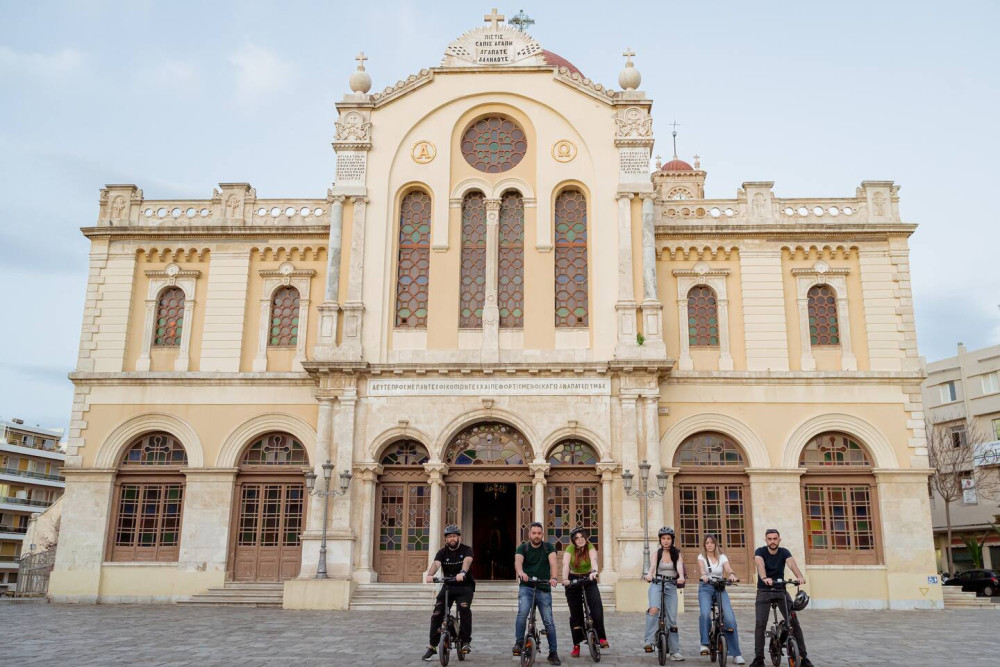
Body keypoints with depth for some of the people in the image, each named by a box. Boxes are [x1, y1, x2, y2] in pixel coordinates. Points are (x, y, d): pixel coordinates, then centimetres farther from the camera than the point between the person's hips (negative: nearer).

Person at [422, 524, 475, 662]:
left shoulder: (466, 549, -7)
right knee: (437, 613, -11)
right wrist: (430, 574, -44)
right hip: (448, 586, 3)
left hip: (465, 586, -3)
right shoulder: (443, 552, -1)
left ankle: (466, 640, -13)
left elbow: (467, 561, -30)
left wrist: (462, 572, -52)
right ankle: (432, 647, 0)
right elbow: (436, 563, -21)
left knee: (464, 607, -29)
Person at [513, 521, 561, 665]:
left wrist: (554, 577, -36)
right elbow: (518, 560, -21)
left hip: (544, 589, 1)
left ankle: (553, 653, 12)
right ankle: (519, 643, -11)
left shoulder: (548, 547, 2)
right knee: (522, 613, -25)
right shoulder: (523, 548, 0)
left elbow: (553, 562, -16)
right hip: (526, 587, -1)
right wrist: (521, 572, -44)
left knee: (549, 621, 1)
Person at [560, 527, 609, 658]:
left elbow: (593, 560, -32)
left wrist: (594, 571, -53)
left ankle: (601, 637, -15)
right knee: (575, 614, 1)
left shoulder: (590, 547, -13)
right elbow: (566, 565, -28)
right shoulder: (570, 549, -13)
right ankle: (576, 646, 10)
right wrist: (565, 579, -46)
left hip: (589, 579, 0)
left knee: (597, 606, -22)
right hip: (573, 580, 0)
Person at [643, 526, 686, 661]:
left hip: (671, 586, 1)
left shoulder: (677, 554, 5)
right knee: (654, 609, -30)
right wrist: (649, 574, -36)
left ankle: (674, 651, 11)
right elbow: (653, 565, -14)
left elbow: (679, 565, -14)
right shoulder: (657, 553, 5)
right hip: (657, 584, -1)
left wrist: (681, 576, -37)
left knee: (672, 619, 2)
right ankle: (649, 641, -29)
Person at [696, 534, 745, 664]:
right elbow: (702, 567, -18)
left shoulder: (722, 557, 9)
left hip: (720, 588, 1)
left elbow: (728, 569, -11)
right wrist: (704, 575, -41)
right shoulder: (702, 557, 5)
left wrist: (732, 575, -35)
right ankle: (704, 643, -16)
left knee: (729, 618, -15)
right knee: (705, 613, -30)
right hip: (705, 587, -1)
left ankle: (736, 654, -8)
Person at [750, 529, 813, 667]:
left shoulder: (784, 552, -6)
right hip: (764, 591, -2)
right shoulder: (760, 551, -11)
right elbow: (760, 565, -32)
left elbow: (792, 564, -26)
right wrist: (764, 578, -54)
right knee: (760, 624, -12)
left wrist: (800, 577, -48)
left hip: (781, 590, 2)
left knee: (794, 622, -7)